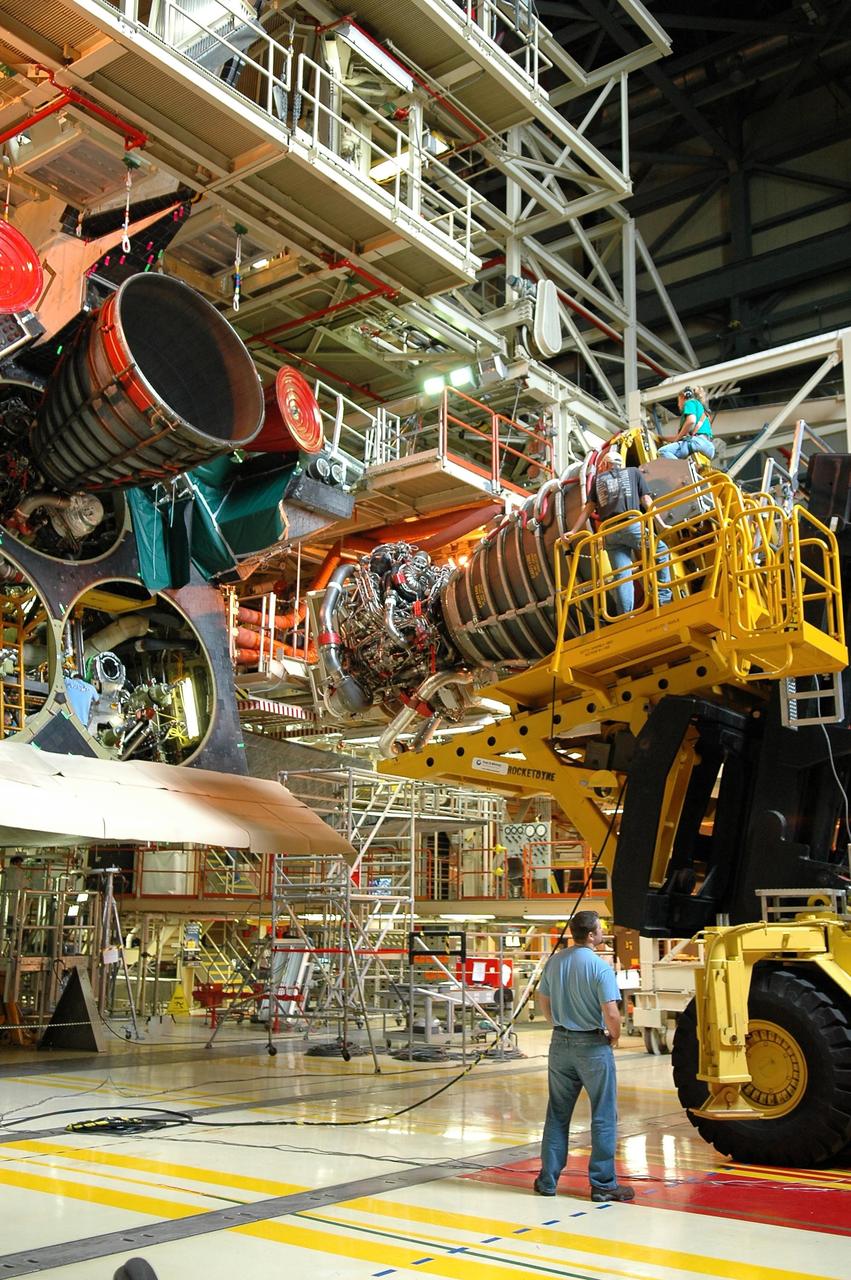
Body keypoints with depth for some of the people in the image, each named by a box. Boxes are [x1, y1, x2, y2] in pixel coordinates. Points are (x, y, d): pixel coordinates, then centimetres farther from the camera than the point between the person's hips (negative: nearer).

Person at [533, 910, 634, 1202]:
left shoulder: (555, 961, 2)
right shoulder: (600, 968, -17)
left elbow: (542, 1001, 11)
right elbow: (611, 1014, -22)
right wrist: (614, 1037, -3)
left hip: (560, 1043, 6)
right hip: (593, 1046, -6)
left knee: (557, 1115, 14)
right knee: (603, 1117, 7)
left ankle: (548, 1180, 20)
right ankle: (603, 1184, 11)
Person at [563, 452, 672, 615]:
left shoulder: (599, 479, 23)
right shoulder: (633, 472, 20)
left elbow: (588, 508, 16)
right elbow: (647, 501, 12)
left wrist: (573, 531, 16)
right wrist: (662, 524, 11)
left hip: (609, 532, 2)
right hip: (631, 525, -2)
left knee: (621, 575, 2)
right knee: (661, 551, 15)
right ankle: (664, 598, 4)